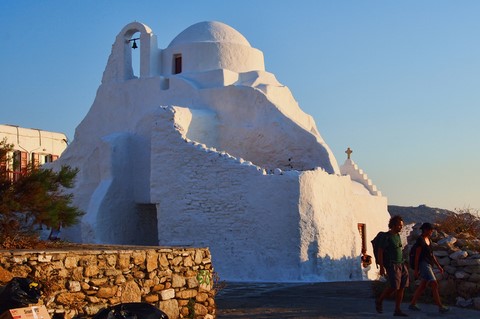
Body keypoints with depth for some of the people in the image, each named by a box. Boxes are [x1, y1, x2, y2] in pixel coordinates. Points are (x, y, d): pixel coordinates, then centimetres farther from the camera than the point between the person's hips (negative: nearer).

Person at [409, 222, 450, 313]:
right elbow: (417, 255, -14)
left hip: (428, 265, 10)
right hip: (423, 264, -10)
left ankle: (412, 304, 17)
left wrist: (438, 266, 15)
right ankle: (440, 306, -13)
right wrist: (416, 270, -15)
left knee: (422, 286, 11)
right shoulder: (420, 240, -13)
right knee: (434, 285, -13)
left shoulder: (428, 240, 14)